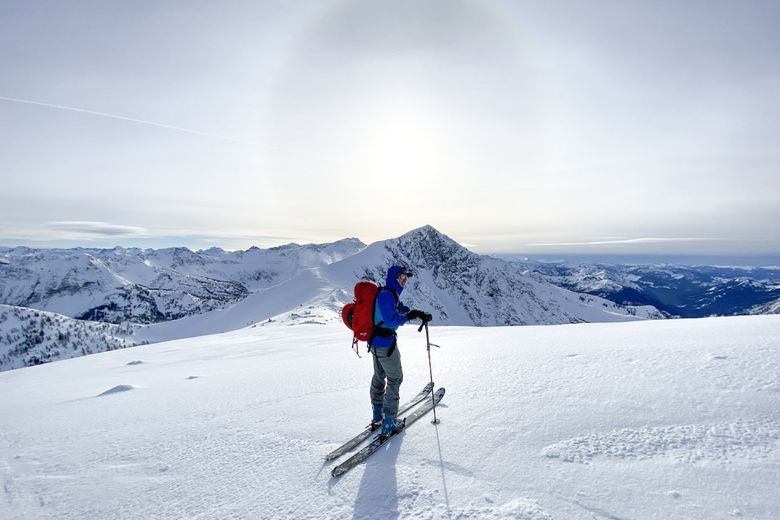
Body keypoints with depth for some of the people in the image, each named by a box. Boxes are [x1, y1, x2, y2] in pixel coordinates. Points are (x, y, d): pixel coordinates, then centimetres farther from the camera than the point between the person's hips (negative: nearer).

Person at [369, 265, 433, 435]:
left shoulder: (391, 294, 10)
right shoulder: (386, 295, -22)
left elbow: (402, 309, 16)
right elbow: (391, 319, -29)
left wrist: (420, 314, 1)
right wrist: (410, 315, -17)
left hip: (376, 342, 11)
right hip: (386, 344, -11)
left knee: (379, 377, 20)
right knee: (395, 379, 1)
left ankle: (377, 416, 35)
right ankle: (389, 422, 7)